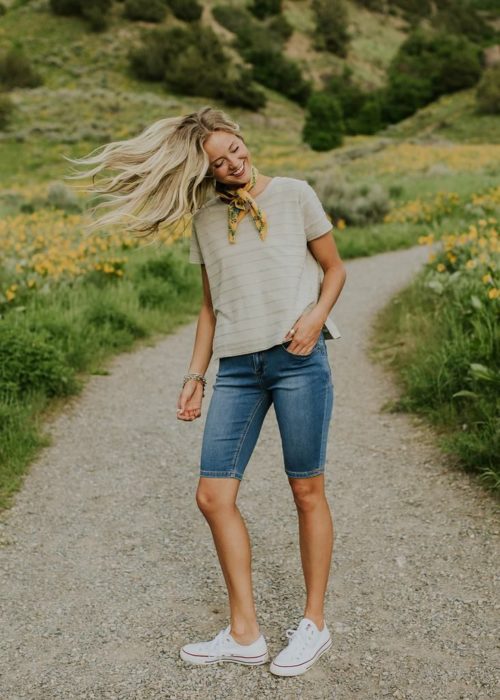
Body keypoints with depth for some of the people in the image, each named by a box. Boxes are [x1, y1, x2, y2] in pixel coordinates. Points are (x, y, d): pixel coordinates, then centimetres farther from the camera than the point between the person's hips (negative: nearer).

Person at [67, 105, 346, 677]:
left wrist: (315, 316, -11)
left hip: (299, 359, -3)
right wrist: (195, 375, 11)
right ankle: (244, 634, 15)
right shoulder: (205, 218, 13)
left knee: (307, 491, 4)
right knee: (213, 496, -1)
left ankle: (314, 624, 22)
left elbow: (334, 270, 9)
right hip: (236, 368, 4)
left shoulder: (294, 194, 5)